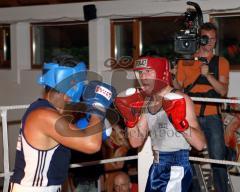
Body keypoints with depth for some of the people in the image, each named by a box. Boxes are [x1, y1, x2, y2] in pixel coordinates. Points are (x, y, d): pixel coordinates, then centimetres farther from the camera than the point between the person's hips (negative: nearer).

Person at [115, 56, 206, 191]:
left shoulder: (180, 100, -13)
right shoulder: (147, 103, 8)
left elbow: (200, 144, -20)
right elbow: (136, 142, 10)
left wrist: (180, 122, -33)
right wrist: (130, 119, -4)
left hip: (177, 169, -7)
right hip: (156, 168, 7)